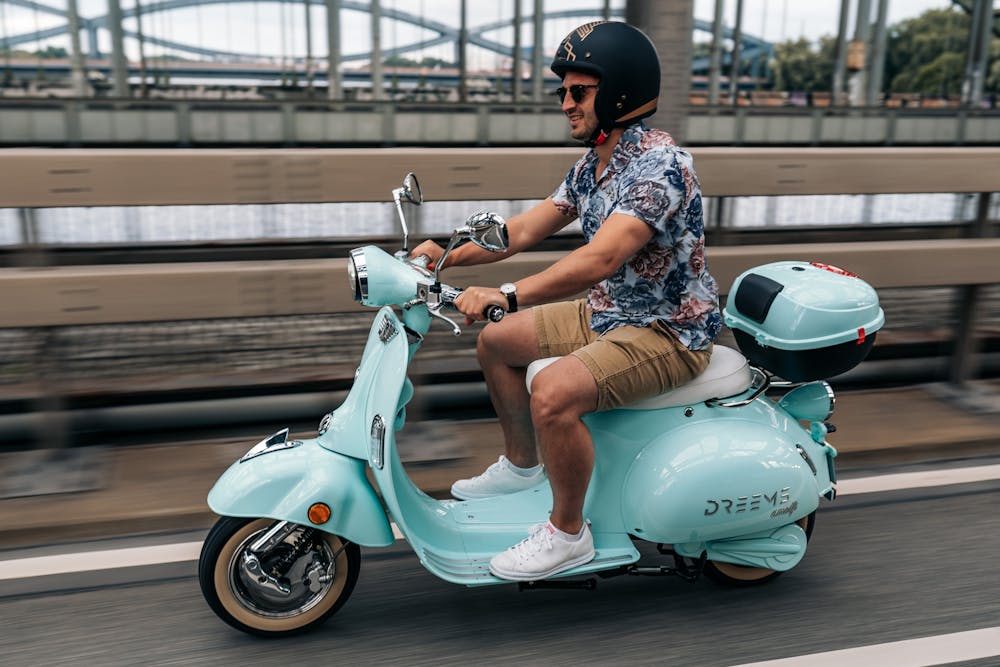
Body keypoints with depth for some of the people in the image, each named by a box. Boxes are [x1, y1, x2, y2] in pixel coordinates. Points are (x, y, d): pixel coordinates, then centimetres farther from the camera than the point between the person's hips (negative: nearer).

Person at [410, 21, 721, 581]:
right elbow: (526, 229, 9)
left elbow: (600, 259, -36)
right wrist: (447, 255, -2)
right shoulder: (593, 166, 6)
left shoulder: (659, 165, -24)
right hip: (611, 312, 10)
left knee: (553, 393, -30)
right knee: (496, 341, 12)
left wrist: (507, 295, -44)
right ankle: (522, 466, 29)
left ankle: (569, 533, -7)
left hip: (669, 332, -10)